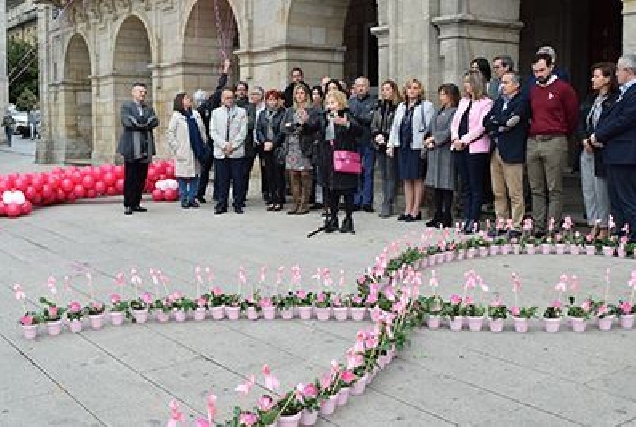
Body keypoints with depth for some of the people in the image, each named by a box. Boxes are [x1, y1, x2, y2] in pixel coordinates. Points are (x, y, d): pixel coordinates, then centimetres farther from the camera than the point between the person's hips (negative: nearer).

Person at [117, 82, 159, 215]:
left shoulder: (149, 108, 20)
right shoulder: (126, 106, 4)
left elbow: (155, 121, 2)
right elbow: (127, 121, -13)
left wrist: (138, 123, -9)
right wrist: (145, 124, -7)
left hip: (146, 148, 5)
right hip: (131, 148, -5)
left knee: (141, 178, 7)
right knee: (130, 178, -3)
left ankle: (136, 203, 14)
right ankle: (127, 205, 0)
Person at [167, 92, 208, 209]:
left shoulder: (196, 114, 12)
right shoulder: (176, 116, -2)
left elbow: (202, 130, 15)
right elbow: (171, 134, -5)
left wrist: (204, 145, 8)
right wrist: (176, 149, -10)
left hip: (196, 151, 5)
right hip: (184, 153, -5)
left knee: (195, 175, 7)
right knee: (183, 177, -1)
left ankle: (192, 199, 14)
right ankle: (184, 200, 8)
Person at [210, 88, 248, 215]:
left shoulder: (241, 112, 8)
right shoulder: (216, 112, 11)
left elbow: (243, 132, 1)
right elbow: (213, 132, 5)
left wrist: (232, 146, -8)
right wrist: (224, 145, -7)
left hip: (237, 152, -1)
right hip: (220, 152, 1)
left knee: (238, 180, 0)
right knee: (222, 180, 2)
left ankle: (238, 205, 8)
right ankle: (221, 205, 8)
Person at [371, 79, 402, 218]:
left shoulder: (399, 107, -8)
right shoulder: (379, 106, 15)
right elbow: (374, 125, 16)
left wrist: (386, 137, -15)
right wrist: (377, 135, -1)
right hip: (380, 146, 7)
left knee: (391, 175, -2)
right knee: (383, 175, 10)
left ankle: (387, 205, 1)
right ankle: (387, 204, 16)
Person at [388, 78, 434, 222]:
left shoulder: (426, 106, -2)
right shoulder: (401, 107, 18)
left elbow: (429, 127, -8)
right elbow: (395, 126, 18)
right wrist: (390, 144, 12)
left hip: (417, 146, -6)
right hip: (402, 146, 6)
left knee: (417, 178, 0)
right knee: (407, 179, 10)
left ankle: (416, 211, 7)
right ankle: (408, 210, 17)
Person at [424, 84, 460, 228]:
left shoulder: (455, 112, -8)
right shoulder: (439, 111, 17)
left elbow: (450, 132, -16)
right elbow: (432, 129, 16)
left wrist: (434, 139, -8)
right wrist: (428, 143, -1)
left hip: (446, 152, -8)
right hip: (434, 152, 8)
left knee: (446, 185, -4)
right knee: (437, 184, 11)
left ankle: (447, 217, 2)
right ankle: (438, 215, 18)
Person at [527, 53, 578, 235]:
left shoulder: (563, 88, -1)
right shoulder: (532, 90, 15)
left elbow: (573, 116, 6)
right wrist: (533, 128, 15)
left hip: (554, 142, -6)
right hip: (532, 142, 6)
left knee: (554, 190, -5)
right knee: (536, 190, 7)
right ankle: (538, 227, 12)